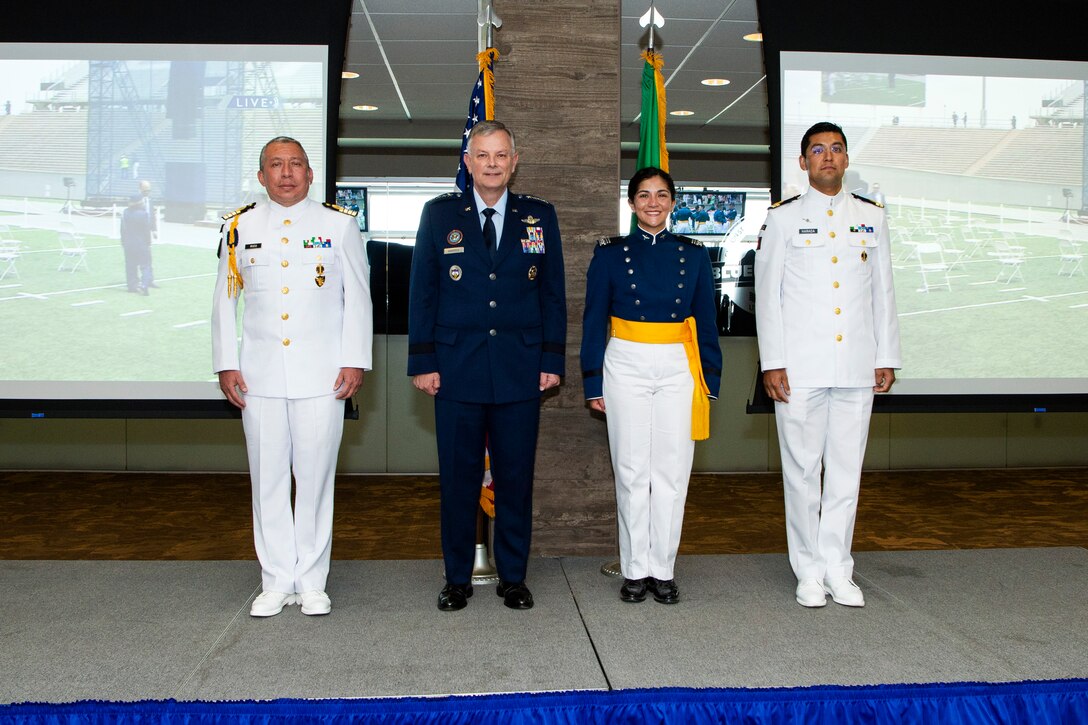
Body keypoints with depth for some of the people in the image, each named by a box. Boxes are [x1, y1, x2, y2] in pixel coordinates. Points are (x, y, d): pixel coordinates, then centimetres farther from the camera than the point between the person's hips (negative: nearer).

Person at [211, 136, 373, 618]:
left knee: (316, 477, 3)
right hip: (259, 375, 2)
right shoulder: (241, 227, 8)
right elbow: (225, 300, 11)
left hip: (321, 375, -1)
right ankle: (276, 582, 17)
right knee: (267, 479, 5)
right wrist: (226, 366, 4)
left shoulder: (339, 225, 5)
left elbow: (357, 298, 4)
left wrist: (354, 362, -3)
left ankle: (312, 582, 14)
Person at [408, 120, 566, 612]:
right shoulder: (439, 215, 5)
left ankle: (513, 577, 21)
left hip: (520, 369, 1)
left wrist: (552, 359, 1)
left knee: (516, 477, 7)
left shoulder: (540, 216, 7)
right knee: (458, 478, 6)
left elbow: (553, 294, 8)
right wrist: (422, 362, -3)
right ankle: (457, 579, 20)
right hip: (457, 368, 0)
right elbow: (422, 293, 4)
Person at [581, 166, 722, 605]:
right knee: (631, 471, 2)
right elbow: (594, 322, 4)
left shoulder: (694, 255, 8)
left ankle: (662, 569, 13)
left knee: (671, 472, 2)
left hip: (678, 369, 1)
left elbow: (707, 322, 10)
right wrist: (593, 384, 0)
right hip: (626, 366, -1)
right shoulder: (610, 253, 4)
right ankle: (635, 570, 13)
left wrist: (710, 380, 5)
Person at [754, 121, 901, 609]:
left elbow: (883, 292, 14)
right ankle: (809, 572, 11)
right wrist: (772, 363, -6)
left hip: (857, 367, 3)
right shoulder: (784, 218, 5)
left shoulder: (871, 217, 13)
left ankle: (837, 568, 15)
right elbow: (767, 293, 1)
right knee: (802, 469, 1)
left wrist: (887, 358, 8)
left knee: (847, 469, 5)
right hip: (800, 367, -2)